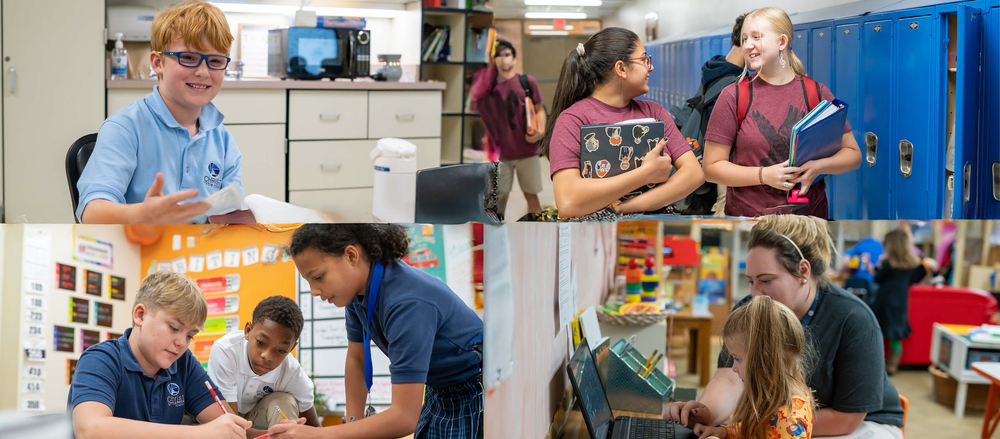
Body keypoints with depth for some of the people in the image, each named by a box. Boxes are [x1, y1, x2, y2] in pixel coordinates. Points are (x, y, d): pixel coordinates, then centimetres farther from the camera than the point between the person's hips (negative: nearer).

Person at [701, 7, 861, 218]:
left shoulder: (817, 93, 7)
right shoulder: (733, 96, 2)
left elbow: (853, 154, 12)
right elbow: (711, 168, 1)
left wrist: (819, 166, -8)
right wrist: (764, 175, -11)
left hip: (809, 215, 1)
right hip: (747, 219, -1)